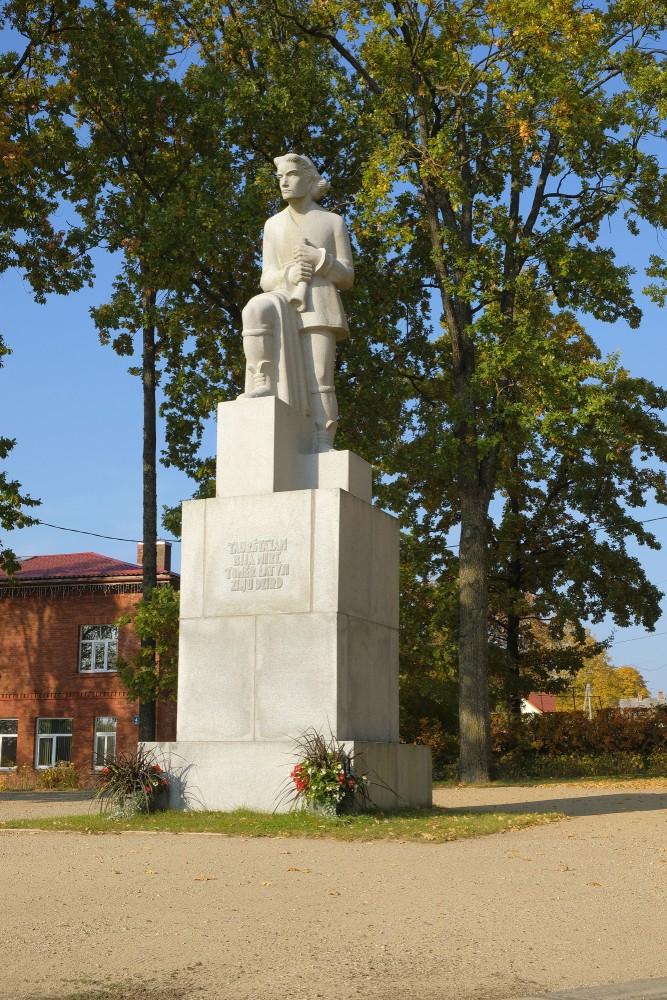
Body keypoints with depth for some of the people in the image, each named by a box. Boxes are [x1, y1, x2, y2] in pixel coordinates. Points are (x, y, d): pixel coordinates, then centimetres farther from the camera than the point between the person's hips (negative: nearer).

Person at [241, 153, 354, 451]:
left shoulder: (334, 222, 12)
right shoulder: (273, 225, 19)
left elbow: (347, 278, 8)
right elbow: (266, 280, 13)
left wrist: (320, 258, -11)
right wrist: (288, 275, -10)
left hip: (320, 307, -2)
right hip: (286, 304, 2)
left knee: (318, 380, -17)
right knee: (257, 310, -34)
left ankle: (324, 451, -20)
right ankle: (262, 386, -37)